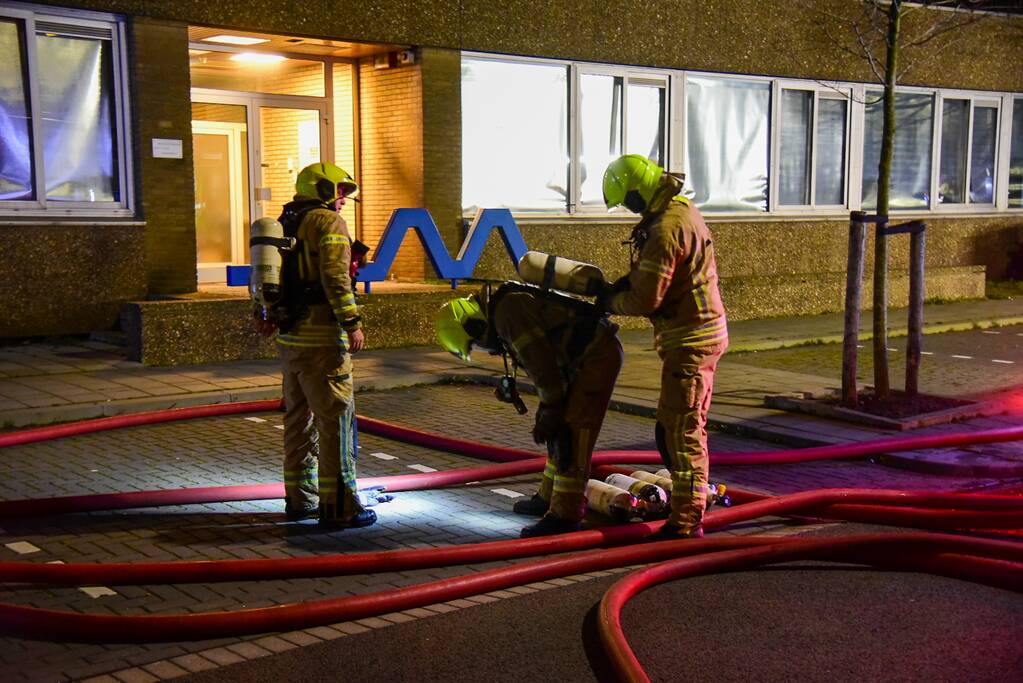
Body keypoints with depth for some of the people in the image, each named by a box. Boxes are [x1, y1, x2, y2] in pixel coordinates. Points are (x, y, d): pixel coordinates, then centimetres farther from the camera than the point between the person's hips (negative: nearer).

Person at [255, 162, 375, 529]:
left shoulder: (285, 224, 18)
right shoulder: (329, 222, -8)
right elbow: (335, 276, -18)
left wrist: (267, 314, 22)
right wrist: (352, 323, -18)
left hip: (289, 336, 9)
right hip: (321, 337, -9)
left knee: (299, 416, 15)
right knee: (335, 417, -6)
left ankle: (299, 498, 23)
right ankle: (338, 505, -5)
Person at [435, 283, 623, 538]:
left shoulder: (507, 309, -16)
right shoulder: (504, 311, 16)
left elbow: (541, 360, -18)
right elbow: (543, 361, 21)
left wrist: (551, 411, -8)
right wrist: (547, 411, 17)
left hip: (598, 354, -11)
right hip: (586, 357, 11)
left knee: (571, 434, -11)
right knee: (560, 432, 18)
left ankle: (565, 515, -8)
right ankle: (549, 499, 29)